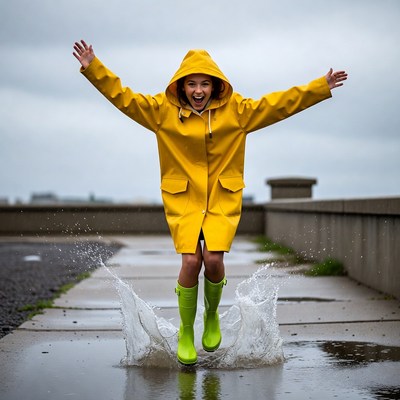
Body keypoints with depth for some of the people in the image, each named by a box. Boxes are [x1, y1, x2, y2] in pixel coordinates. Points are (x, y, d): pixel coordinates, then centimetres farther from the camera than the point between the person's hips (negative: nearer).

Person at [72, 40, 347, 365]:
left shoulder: (236, 110, 0)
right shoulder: (162, 109, -1)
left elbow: (280, 104, 2)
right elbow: (123, 97, 0)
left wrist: (321, 87, 0)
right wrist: (93, 68, -9)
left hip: (223, 197, 1)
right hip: (183, 198, 0)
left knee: (214, 259, -17)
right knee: (191, 261, -14)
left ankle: (212, 317, 16)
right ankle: (186, 332, 10)